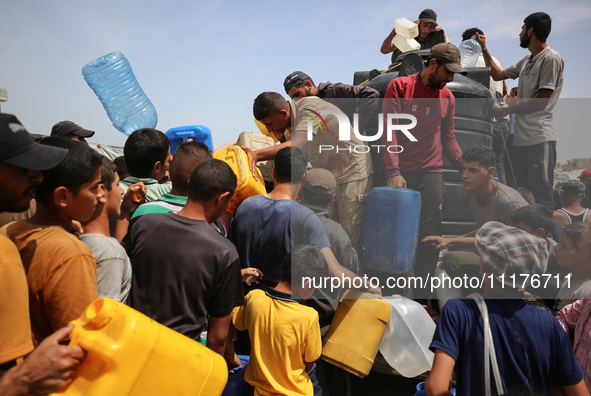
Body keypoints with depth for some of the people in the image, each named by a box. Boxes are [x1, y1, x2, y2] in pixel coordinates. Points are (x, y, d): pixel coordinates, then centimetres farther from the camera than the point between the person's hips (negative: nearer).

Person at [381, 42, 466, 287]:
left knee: (431, 232, -3)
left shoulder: (447, 97, 14)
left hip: (431, 173, 4)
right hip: (400, 173, -3)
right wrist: (393, 172, -16)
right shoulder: (399, 86, 0)